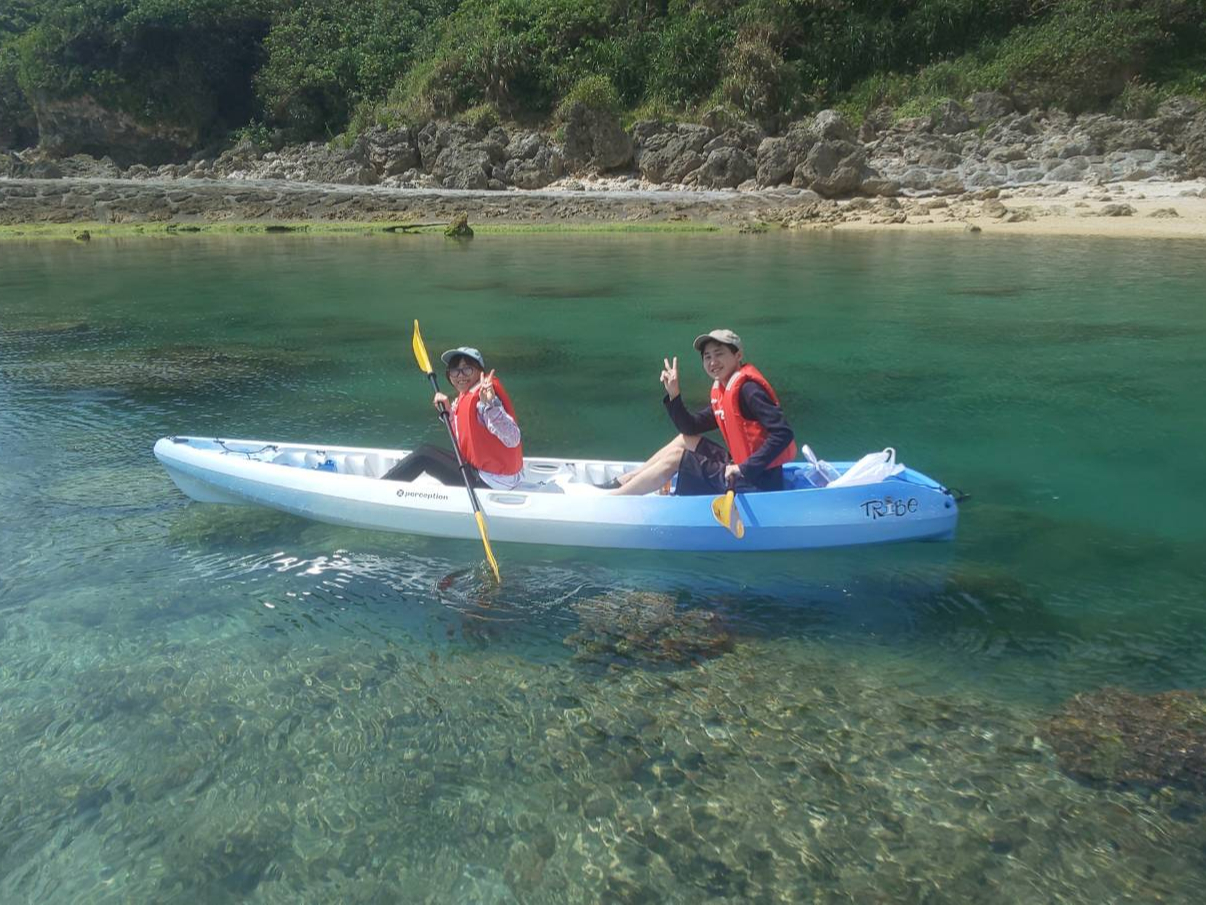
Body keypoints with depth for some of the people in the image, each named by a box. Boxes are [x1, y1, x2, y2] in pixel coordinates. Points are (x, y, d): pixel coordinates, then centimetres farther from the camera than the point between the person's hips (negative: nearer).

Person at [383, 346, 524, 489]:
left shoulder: (483, 398, -21)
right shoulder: (465, 397, 8)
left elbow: (512, 440, -33)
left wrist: (491, 404, -45)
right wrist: (448, 410, 4)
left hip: (494, 482, -9)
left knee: (424, 454, -5)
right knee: (428, 452, 17)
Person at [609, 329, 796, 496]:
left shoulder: (747, 389, -16)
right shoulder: (721, 391, 12)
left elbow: (783, 433, -26)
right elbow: (690, 427, 11)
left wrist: (745, 469, -26)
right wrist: (673, 394, -3)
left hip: (758, 481, -9)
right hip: (742, 471, 9)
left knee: (676, 456, -4)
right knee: (685, 439, 14)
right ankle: (623, 481, 14)